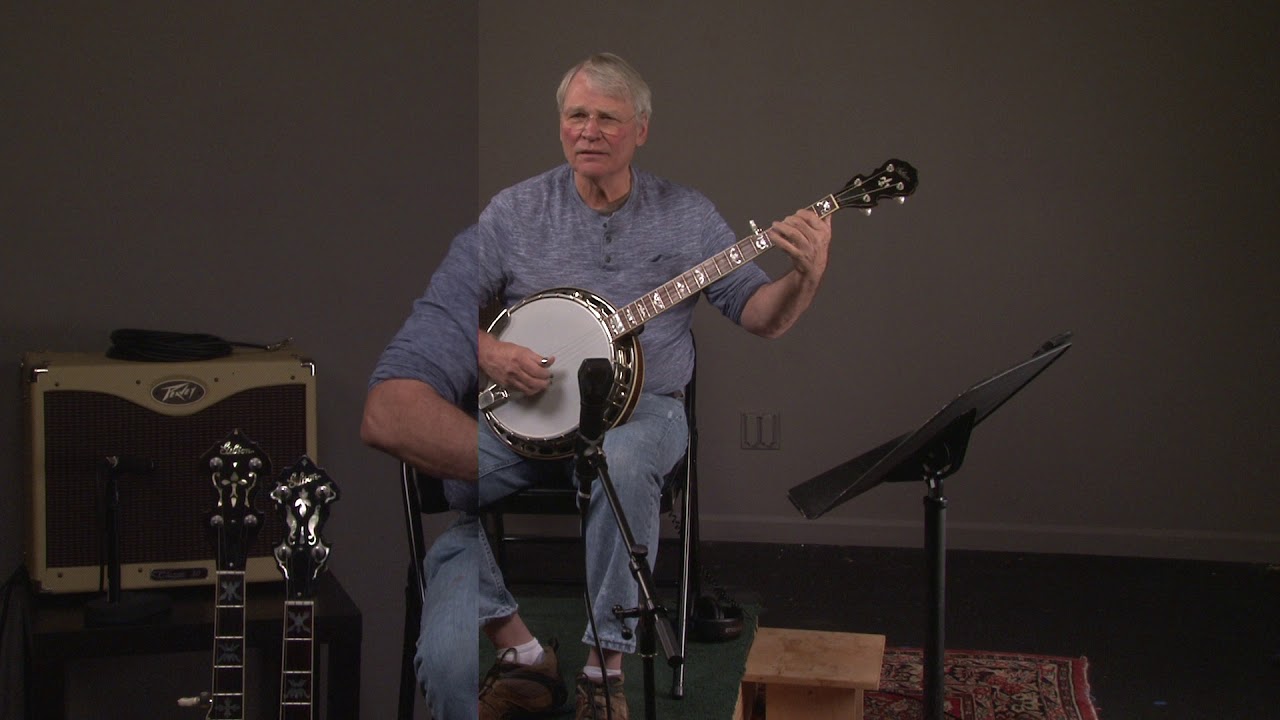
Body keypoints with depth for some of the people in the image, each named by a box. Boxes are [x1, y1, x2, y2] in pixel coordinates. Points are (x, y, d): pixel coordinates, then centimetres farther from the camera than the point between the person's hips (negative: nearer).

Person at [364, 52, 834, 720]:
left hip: (640, 407, -1)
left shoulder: (686, 215, 7)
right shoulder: (515, 211, 6)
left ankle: (604, 665, -20)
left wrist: (805, 277, -16)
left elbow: (761, 315, 5)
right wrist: (487, 351, -15)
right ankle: (515, 645, -18)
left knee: (623, 463, -38)